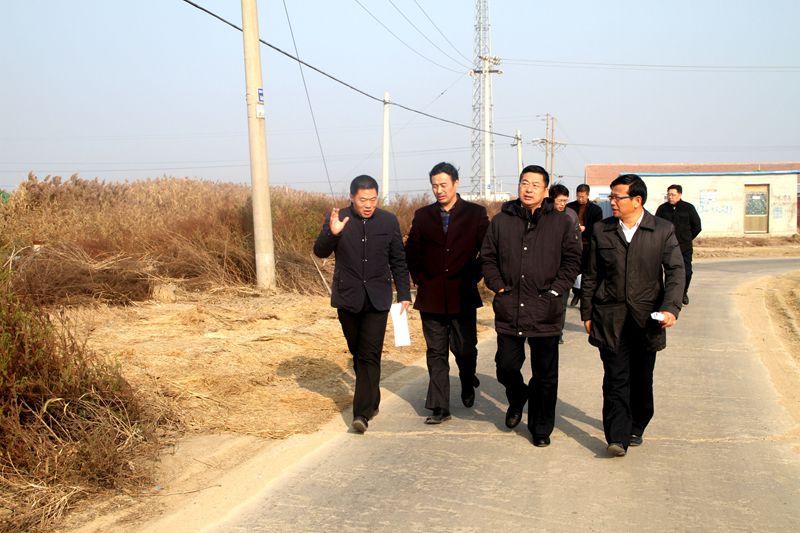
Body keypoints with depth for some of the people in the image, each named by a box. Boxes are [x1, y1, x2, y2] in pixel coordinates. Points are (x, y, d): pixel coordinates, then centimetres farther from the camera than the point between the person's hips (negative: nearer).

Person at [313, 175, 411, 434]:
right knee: (357, 354, 12)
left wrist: (404, 294, 8)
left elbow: (398, 261, 10)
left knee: (370, 356, -9)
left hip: (377, 298, -1)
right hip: (347, 298, 1)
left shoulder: (388, 221, 2)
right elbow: (320, 252, -6)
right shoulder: (338, 219, -2)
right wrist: (332, 233, -25)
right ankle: (371, 401, 30)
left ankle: (362, 413, -10)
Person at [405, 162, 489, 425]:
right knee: (436, 353, 4)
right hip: (431, 297, 2)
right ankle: (439, 407, 9)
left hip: (463, 295, -2)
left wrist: (474, 277, -1)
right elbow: (411, 251, 14)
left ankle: (468, 386, 37)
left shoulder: (475, 214, -1)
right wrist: (419, 279, 7)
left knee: (465, 349, 7)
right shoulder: (423, 215, 5)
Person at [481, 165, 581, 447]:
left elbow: (572, 260, 4)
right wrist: (498, 286, 2)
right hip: (508, 309, 2)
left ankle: (541, 428, 21)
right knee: (506, 366, 7)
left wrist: (555, 290, -4)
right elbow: (488, 257, 12)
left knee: (545, 376, 6)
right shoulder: (501, 221, 6)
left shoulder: (561, 223, 1)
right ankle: (517, 398, 40)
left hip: (545, 311, -1)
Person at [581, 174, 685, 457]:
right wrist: (587, 313, 8)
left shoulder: (663, 230, 0)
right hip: (610, 317, 0)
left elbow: (675, 272, -3)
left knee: (641, 379, 12)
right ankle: (617, 437, -7)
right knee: (616, 378, -6)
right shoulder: (601, 230, 5)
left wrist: (671, 308, -17)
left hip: (647, 318, 0)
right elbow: (591, 275, 9)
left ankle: (636, 428, 30)